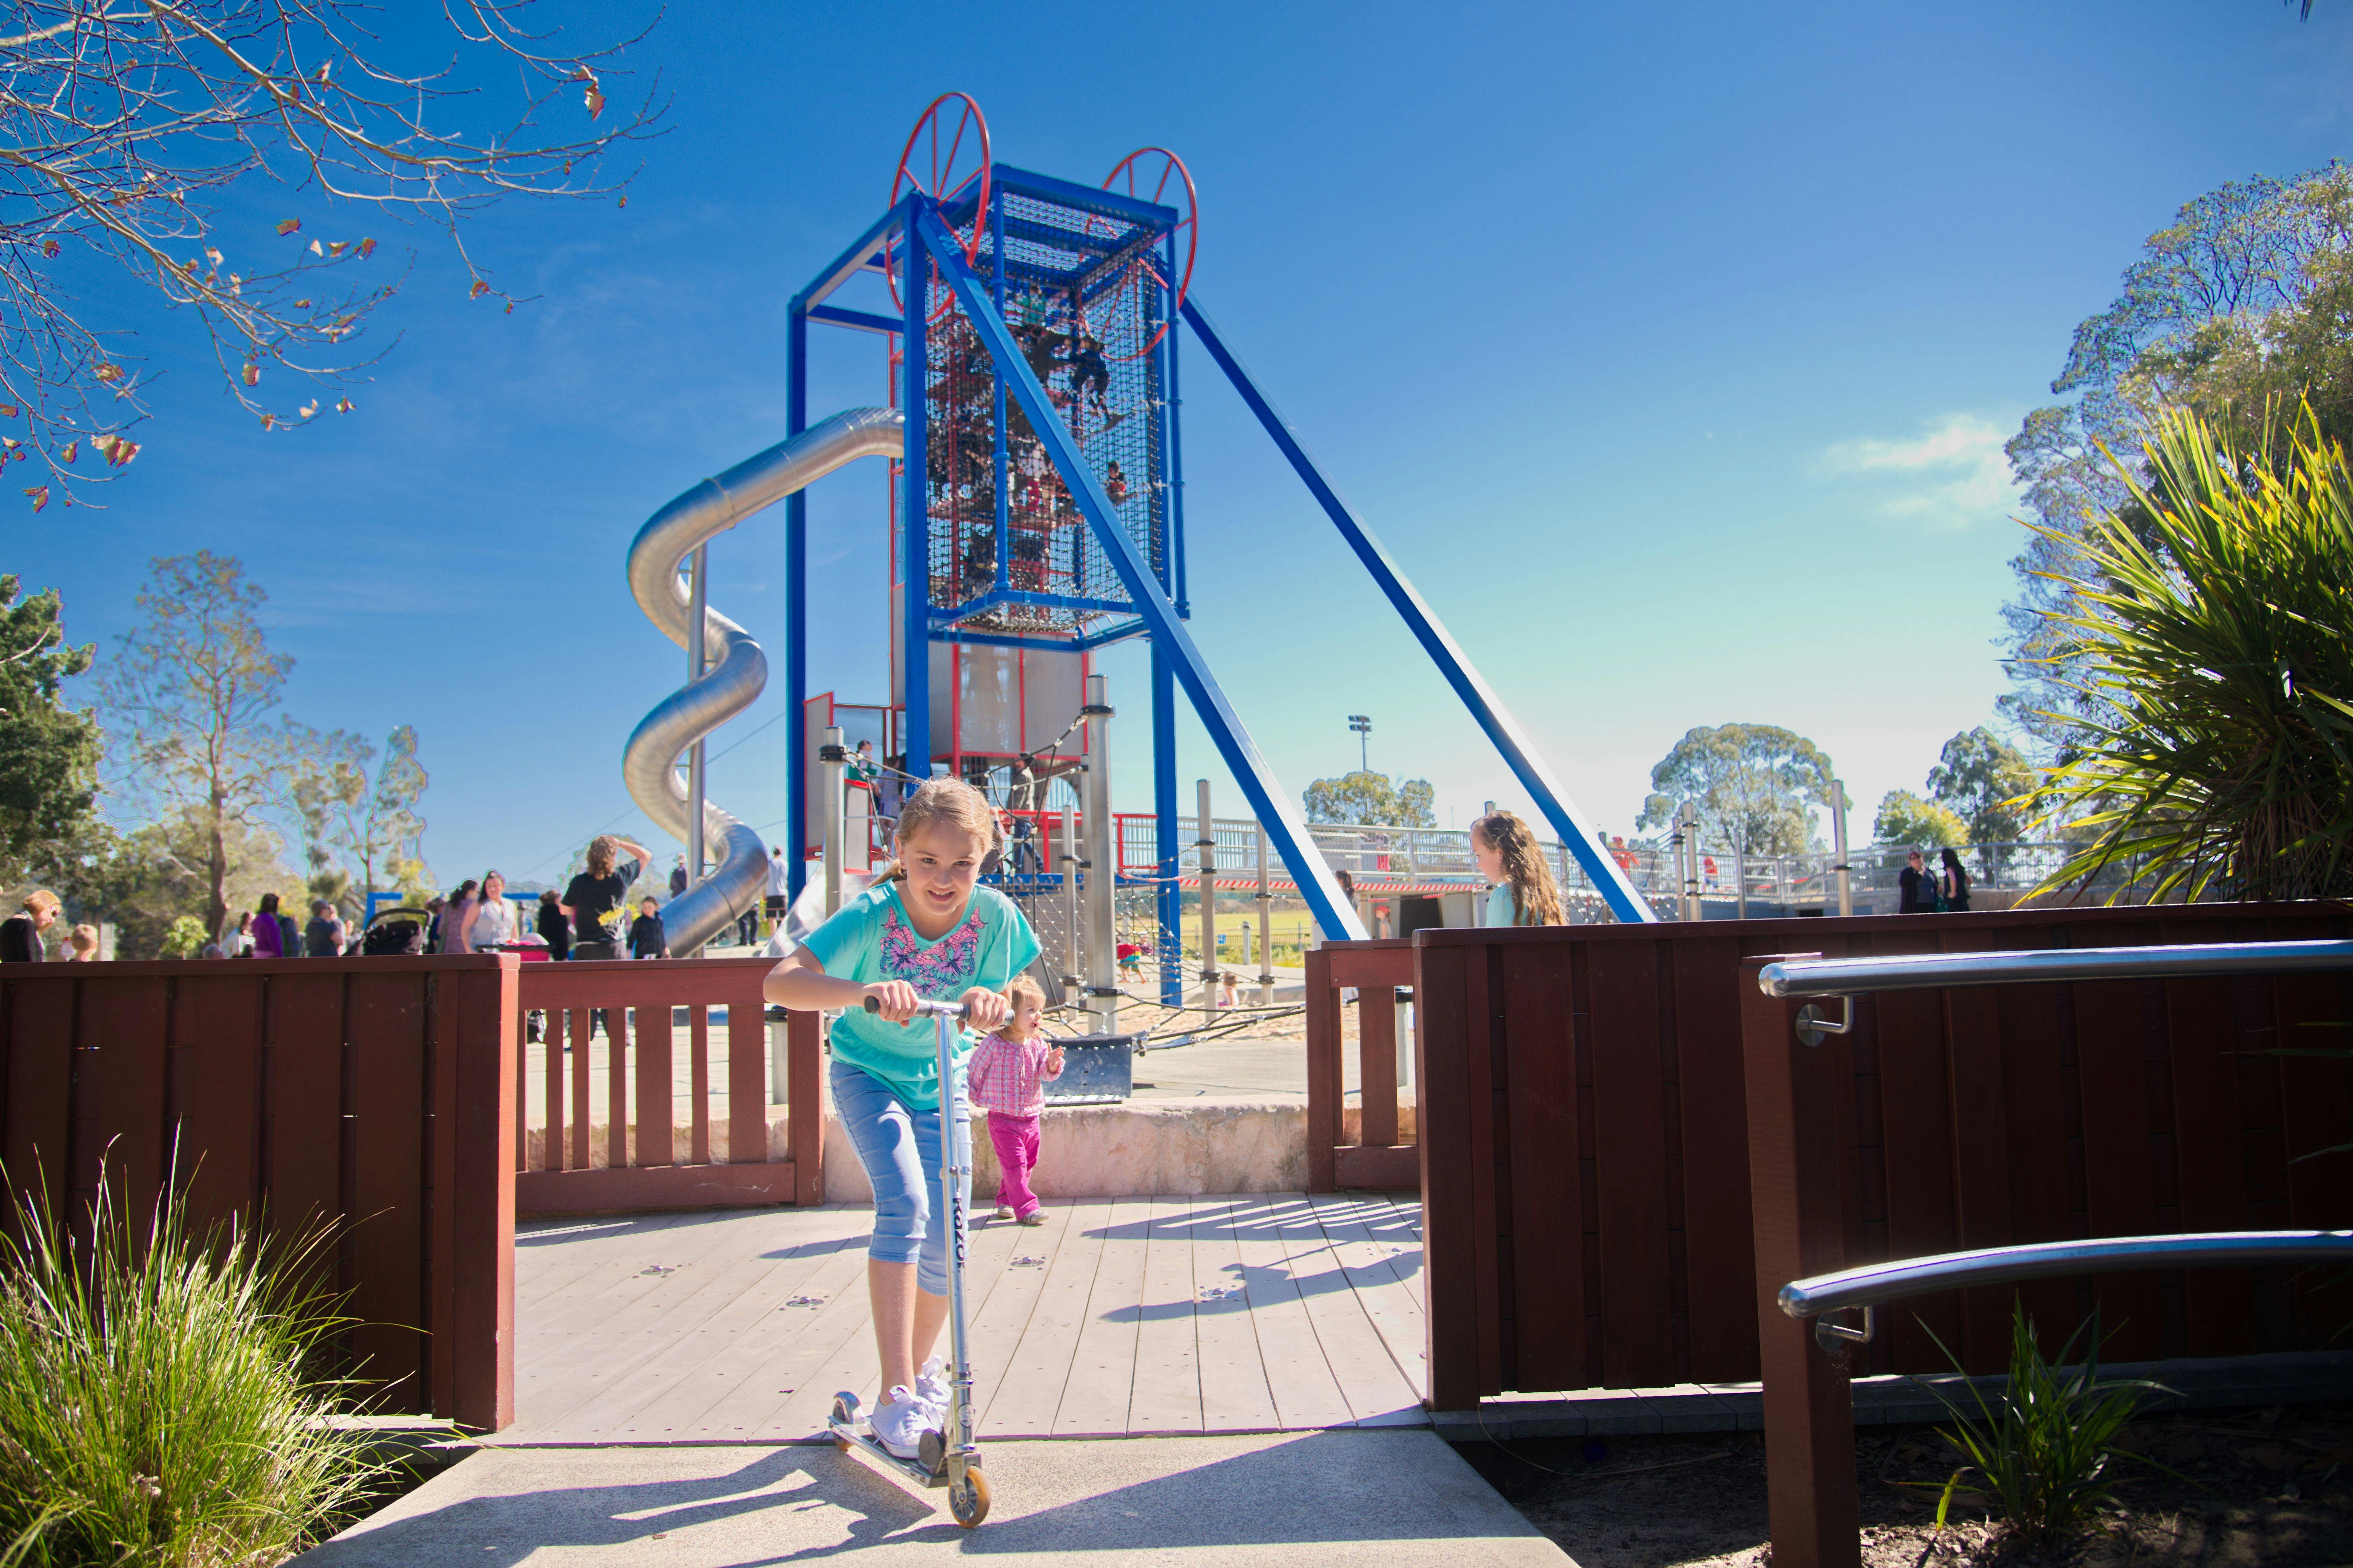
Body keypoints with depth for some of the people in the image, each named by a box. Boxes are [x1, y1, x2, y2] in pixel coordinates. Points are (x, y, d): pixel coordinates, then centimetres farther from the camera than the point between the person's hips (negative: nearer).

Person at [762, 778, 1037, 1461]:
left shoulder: (995, 917, -21)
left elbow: (1020, 1018, -15)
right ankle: (897, 1394, -21)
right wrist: (866, 991, -55)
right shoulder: (871, 915, -28)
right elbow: (780, 982, -38)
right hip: (868, 1074, -3)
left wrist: (993, 1003, -40)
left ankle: (920, 1369, 29)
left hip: (940, 1082, 3)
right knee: (904, 1205, -26)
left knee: (945, 1243, 2)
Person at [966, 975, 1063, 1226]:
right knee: (1014, 1163, -9)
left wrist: (1052, 1064, -28)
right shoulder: (994, 1045, -13)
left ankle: (1006, 1201, 30)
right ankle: (1026, 1207, -5)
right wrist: (969, 1097, 2)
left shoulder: (1038, 1044, 0)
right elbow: (973, 1071, -3)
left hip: (1030, 1117, 5)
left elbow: (1046, 1073, -7)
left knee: (1027, 1163, 14)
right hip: (1003, 1118, -5)